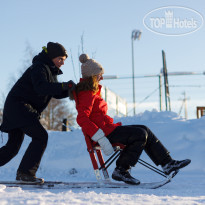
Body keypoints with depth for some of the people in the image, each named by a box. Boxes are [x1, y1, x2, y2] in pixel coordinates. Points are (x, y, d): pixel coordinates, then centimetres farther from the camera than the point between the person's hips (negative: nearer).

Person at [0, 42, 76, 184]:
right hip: (18, 106, -10)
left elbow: (56, 93, 16)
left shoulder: (51, 71, 18)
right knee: (40, 136, -16)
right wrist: (64, 86, -32)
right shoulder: (39, 67, -12)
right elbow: (41, 88, -29)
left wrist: (70, 90, -2)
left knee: (13, 146, 11)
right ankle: (26, 173, -14)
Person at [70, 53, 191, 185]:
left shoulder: (91, 91, 18)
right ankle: (121, 171, -11)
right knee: (141, 134, -14)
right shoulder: (87, 94, -16)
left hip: (107, 128, 11)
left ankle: (168, 163, 8)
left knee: (144, 130, 7)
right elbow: (82, 119, -28)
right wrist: (101, 139, -31)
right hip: (105, 132, -11)